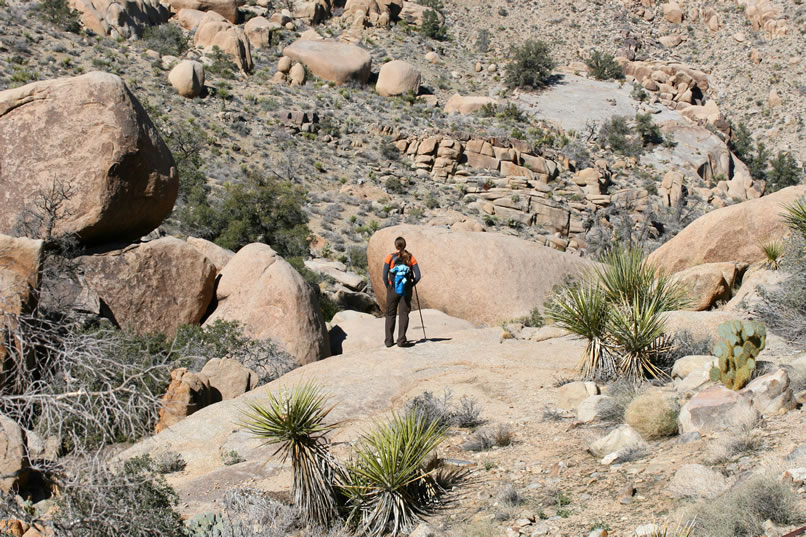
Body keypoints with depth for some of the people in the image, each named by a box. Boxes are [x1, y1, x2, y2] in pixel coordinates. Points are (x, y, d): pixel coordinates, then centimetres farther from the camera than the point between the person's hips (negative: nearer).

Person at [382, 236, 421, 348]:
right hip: (406, 290, 0)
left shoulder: (390, 257, -5)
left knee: (390, 314, 11)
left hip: (392, 289, 0)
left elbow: (385, 276, -9)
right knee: (404, 314, 4)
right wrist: (410, 286, 9)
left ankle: (389, 340, 12)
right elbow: (417, 276, -6)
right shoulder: (410, 258, -1)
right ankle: (401, 340, -3)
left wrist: (388, 287, 6)